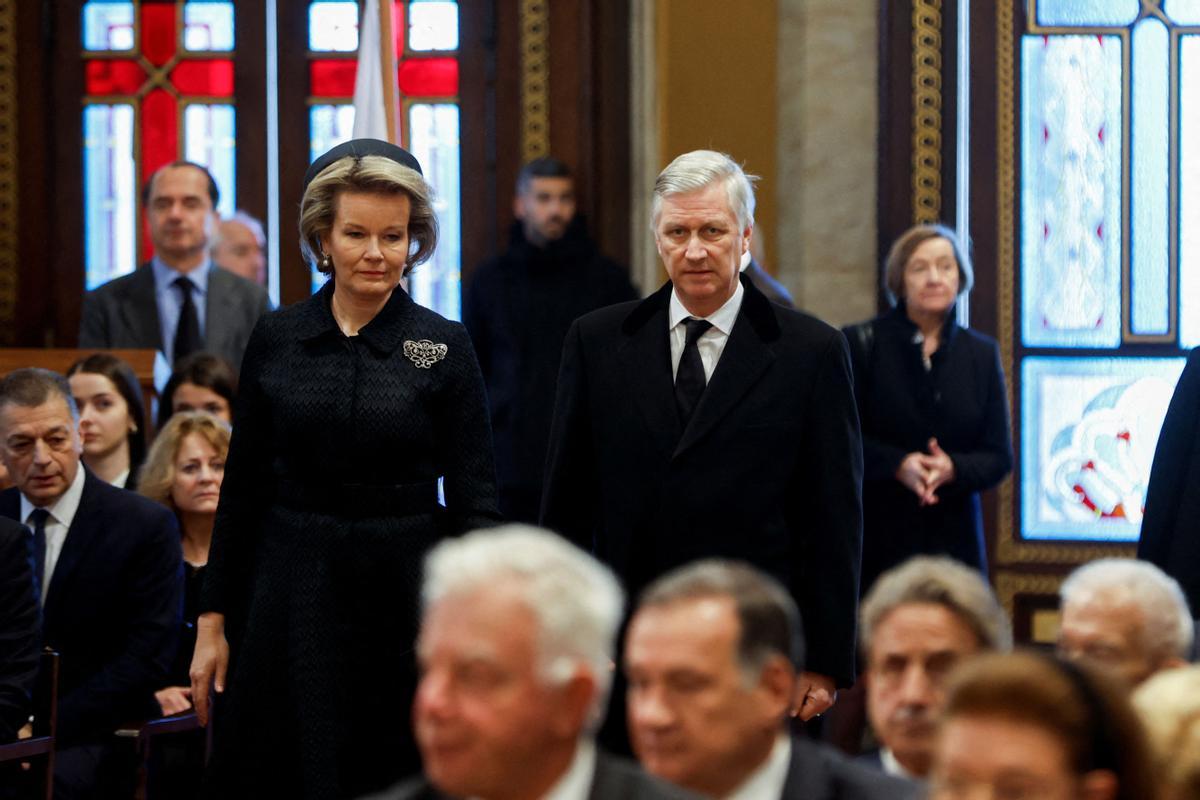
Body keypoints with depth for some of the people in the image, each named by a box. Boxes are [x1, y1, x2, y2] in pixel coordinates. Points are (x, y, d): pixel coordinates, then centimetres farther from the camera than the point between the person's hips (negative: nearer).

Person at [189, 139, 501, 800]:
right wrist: (213, 621, 5)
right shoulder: (276, 339, 3)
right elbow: (243, 489, 7)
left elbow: (472, 501, -5)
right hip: (292, 596, 2)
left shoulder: (444, 348, -3)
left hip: (404, 596, -2)